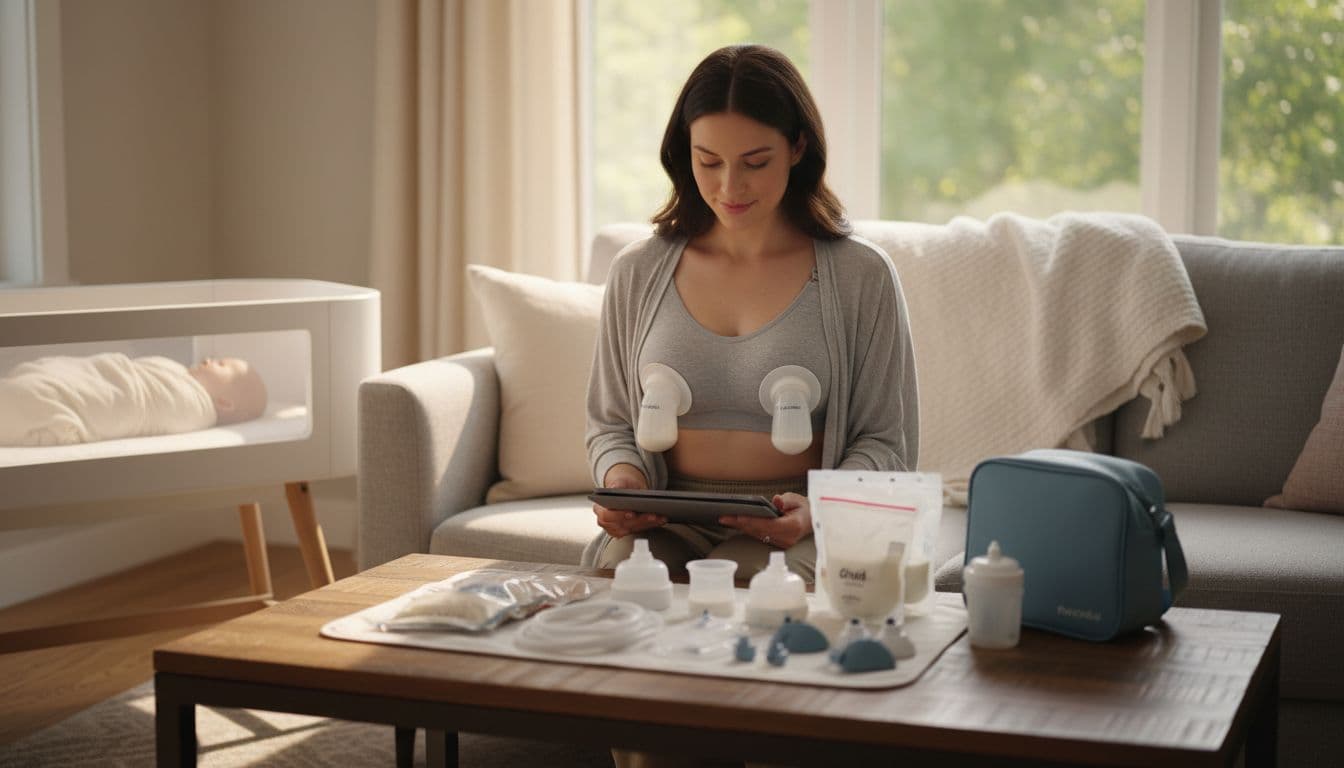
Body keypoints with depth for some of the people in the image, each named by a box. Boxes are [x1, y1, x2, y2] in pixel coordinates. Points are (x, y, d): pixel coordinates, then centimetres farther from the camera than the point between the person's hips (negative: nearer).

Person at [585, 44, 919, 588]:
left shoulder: (861, 278, 2)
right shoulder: (638, 275, 9)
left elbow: (886, 443, 3)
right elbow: (610, 422, 17)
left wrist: (817, 510, -17)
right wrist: (621, 476, -7)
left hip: (794, 535, -2)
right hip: (664, 523, 2)